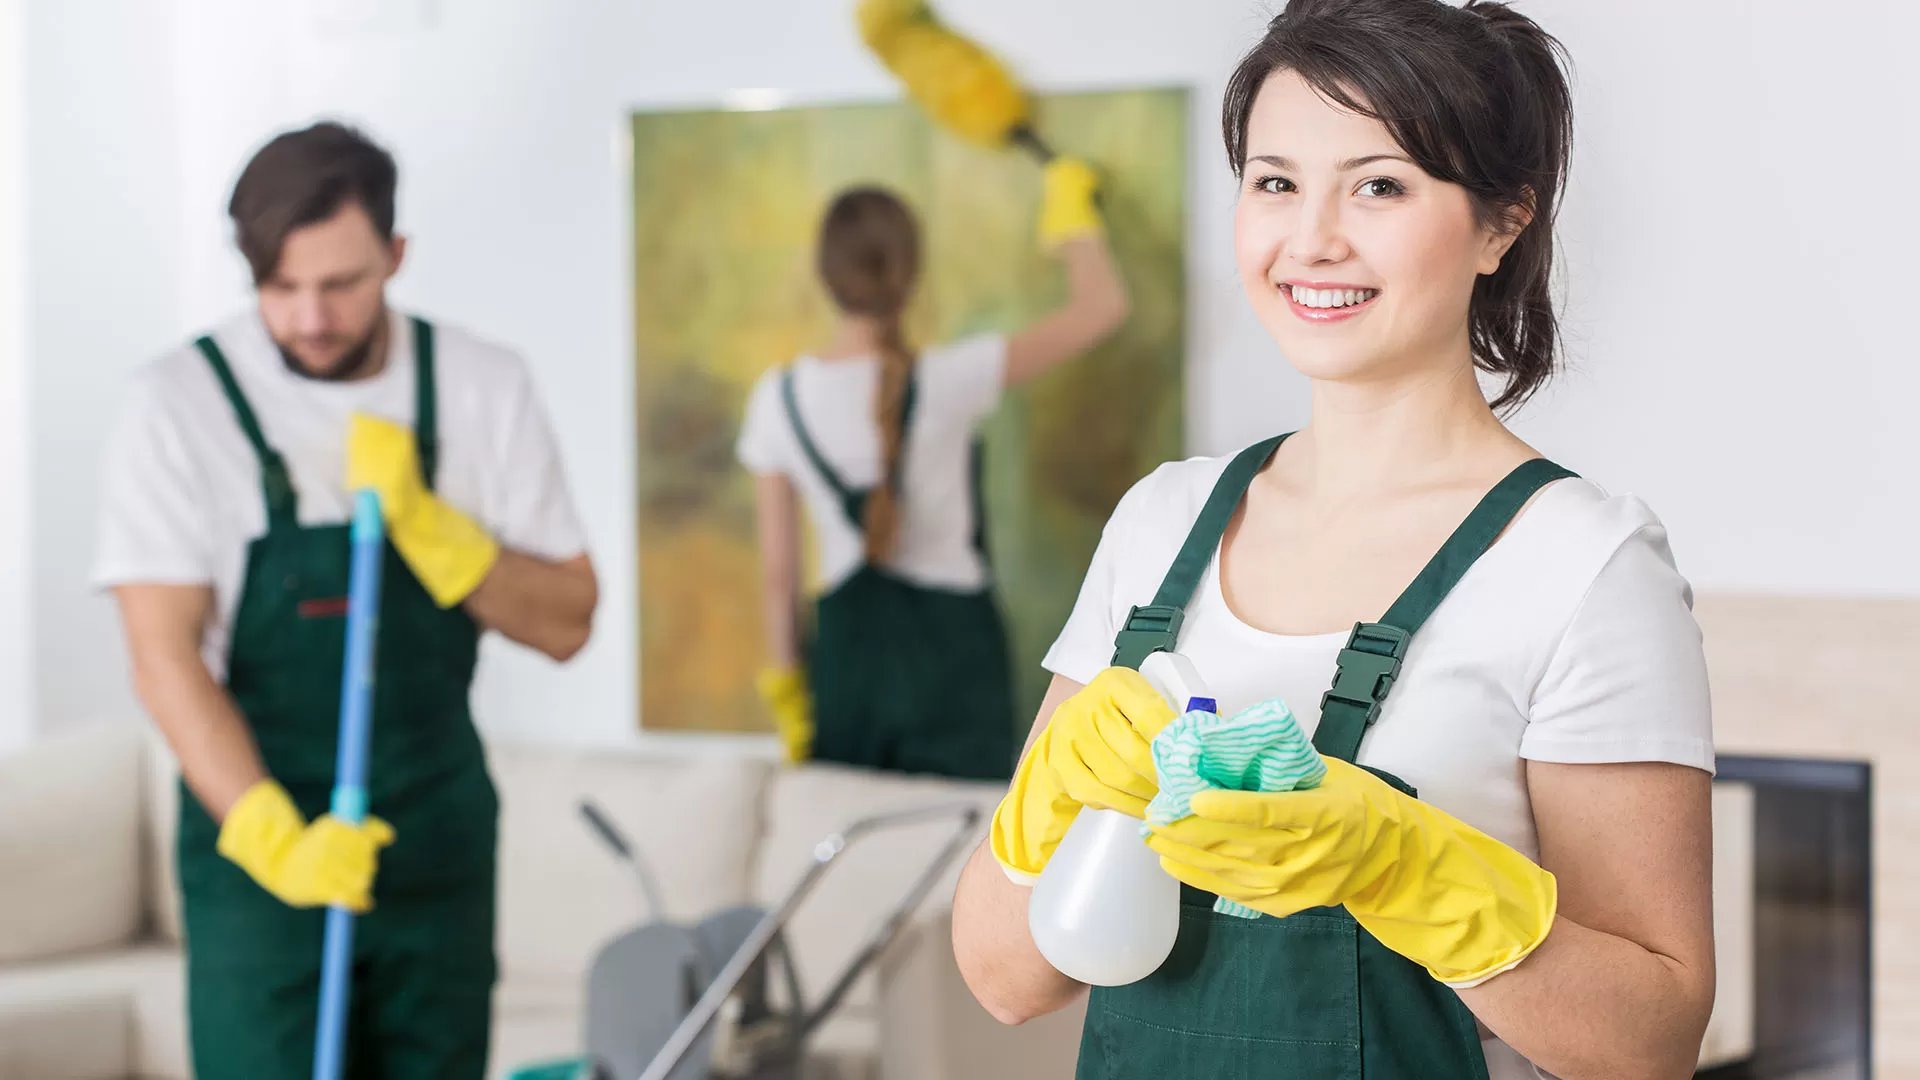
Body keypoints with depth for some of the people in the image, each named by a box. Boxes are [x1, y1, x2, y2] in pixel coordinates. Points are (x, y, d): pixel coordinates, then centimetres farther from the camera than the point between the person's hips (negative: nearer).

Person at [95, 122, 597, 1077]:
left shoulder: (484, 389, 0)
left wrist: (422, 523, -16)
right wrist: (275, 836, -26)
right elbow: (165, 659, -14)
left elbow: (566, 621, 0)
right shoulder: (181, 406, -10)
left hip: (440, 846, 3)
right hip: (258, 848, -3)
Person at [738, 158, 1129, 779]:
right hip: (950, 648, -3)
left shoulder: (778, 400, -4)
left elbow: (777, 568, 2)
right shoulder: (946, 382, -14)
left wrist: (784, 681, 13)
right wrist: (1071, 215, 9)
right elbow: (1103, 306, -8)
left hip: (846, 654, 3)